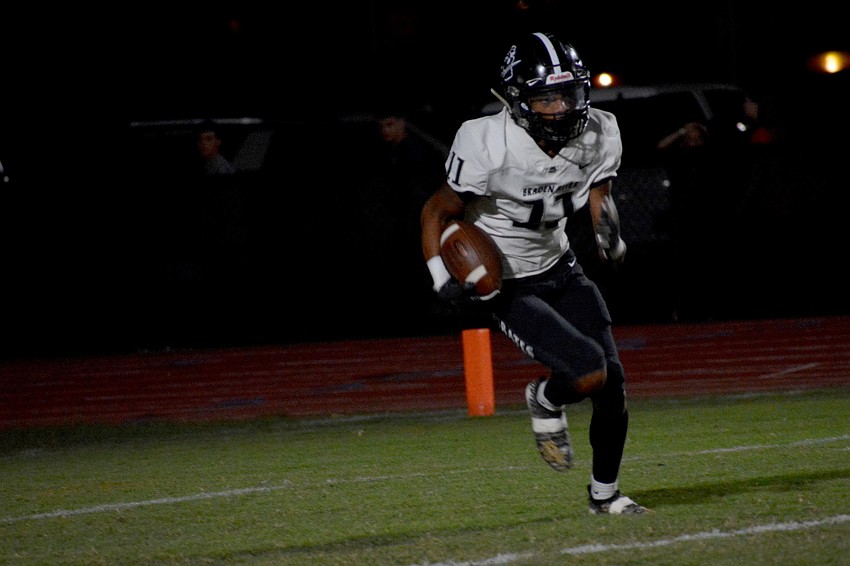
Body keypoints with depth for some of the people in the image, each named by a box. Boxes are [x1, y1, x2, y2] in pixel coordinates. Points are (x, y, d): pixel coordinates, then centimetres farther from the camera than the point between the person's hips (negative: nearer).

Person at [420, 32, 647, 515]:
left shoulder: (598, 135, -11)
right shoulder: (490, 145, -28)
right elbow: (438, 212, -14)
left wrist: (609, 231, -14)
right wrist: (442, 276, -27)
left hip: (561, 270, 6)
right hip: (508, 288, -6)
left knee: (614, 385, 1)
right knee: (590, 372, -21)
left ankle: (605, 493, 25)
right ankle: (545, 402, 15)